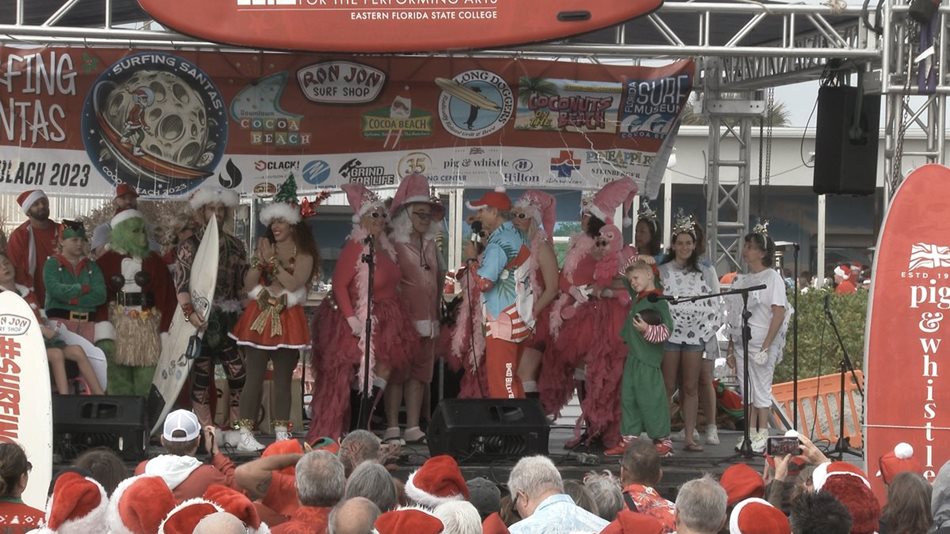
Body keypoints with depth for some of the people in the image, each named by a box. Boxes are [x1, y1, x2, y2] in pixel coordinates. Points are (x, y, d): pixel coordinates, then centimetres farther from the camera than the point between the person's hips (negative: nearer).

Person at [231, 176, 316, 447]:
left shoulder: (303, 254, 3)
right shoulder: (265, 247, 11)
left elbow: (293, 283, -14)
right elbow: (248, 285, 4)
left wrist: (272, 261, -13)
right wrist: (259, 261, -9)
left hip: (288, 320, -1)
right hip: (260, 317, 1)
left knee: (283, 378, 4)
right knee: (254, 376, -5)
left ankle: (282, 433, 8)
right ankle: (245, 432, -6)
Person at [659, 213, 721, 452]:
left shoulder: (706, 272, 10)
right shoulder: (663, 271, 7)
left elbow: (716, 304, 10)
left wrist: (710, 331, 1)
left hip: (698, 333, 1)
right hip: (669, 333, -1)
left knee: (691, 387, 1)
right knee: (668, 387, -4)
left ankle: (689, 437, 2)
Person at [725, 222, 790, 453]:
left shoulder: (772, 278, -6)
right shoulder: (742, 280, 14)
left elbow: (779, 314, -13)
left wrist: (766, 346, -19)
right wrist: (731, 349, 12)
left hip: (761, 344, -7)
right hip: (742, 344, 7)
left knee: (761, 389, -4)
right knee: (746, 390, 8)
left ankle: (761, 437, 1)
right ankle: (750, 434, 14)